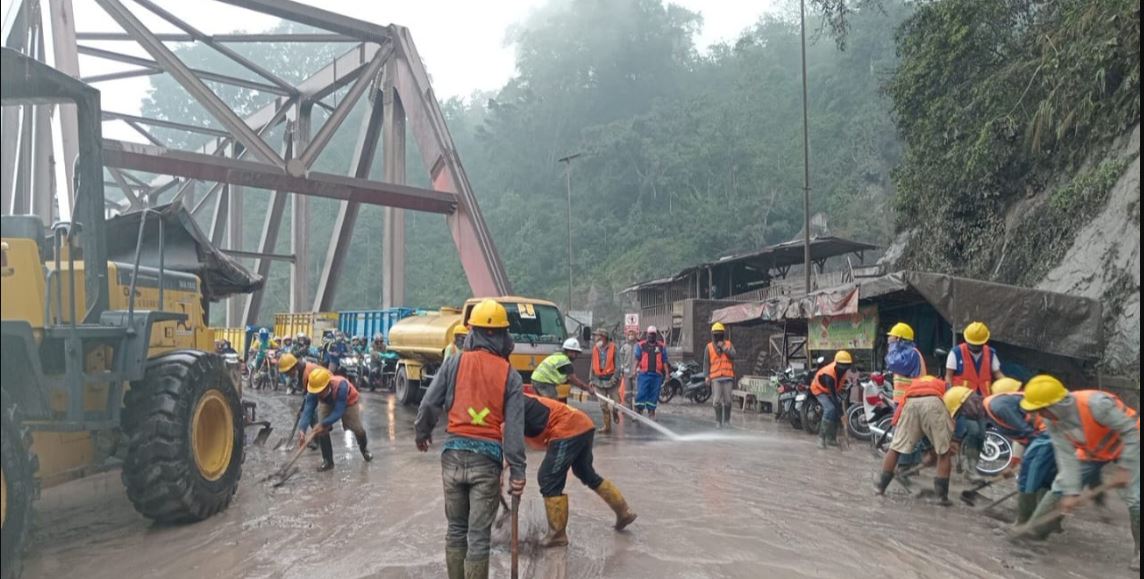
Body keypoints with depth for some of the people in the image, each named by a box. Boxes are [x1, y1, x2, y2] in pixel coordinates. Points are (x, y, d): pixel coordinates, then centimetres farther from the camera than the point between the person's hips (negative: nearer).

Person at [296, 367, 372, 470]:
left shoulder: (341, 386, -46)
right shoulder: (313, 391, -34)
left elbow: (338, 412, -42)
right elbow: (308, 410, -39)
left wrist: (324, 423, -50)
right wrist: (302, 429, -53)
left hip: (348, 402, -3)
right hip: (327, 403, 3)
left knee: (357, 429, -2)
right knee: (321, 430, -14)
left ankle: (364, 449, 32)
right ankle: (327, 461, 4)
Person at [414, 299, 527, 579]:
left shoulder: (454, 363, -1)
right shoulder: (510, 375, -2)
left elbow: (428, 404, 0)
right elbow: (514, 427, -6)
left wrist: (422, 433, 19)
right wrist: (517, 471, -4)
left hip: (454, 453, 2)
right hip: (487, 458, -2)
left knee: (456, 528, 18)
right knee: (479, 534, 5)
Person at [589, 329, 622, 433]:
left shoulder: (612, 348, -5)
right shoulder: (595, 349, 8)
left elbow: (617, 364, -7)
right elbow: (593, 365, 14)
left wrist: (615, 378, -15)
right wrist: (591, 379, 9)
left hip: (611, 380, -3)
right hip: (599, 381, 3)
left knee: (615, 403, 0)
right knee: (603, 405, 3)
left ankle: (615, 412, 35)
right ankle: (607, 426, 12)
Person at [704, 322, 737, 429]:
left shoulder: (728, 344, 11)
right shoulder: (709, 347, 7)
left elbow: (733, 355, -6)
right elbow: (706, 363, 6)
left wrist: (723, 347, -12)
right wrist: (706, 376, -2)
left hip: (728, 377, 1)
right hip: (715, 378, -1)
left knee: (727, 400, 3)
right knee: (717, 401, -7)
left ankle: (727, 419, 17)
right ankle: (718, 421, 2)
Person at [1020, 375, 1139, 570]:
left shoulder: (1095, 404, -41)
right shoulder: (1051, 420, -21)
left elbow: (1132, 431, -31)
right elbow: (1066, 456, -20)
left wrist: (1125, 469, -30)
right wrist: (1072, 491, -27)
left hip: (1127, 445, -5)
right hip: (1092, 450, 5)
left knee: (1134, 498, -16)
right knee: (1060, 487, 0)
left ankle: (1139, 551, 4)